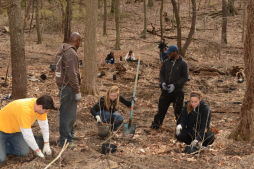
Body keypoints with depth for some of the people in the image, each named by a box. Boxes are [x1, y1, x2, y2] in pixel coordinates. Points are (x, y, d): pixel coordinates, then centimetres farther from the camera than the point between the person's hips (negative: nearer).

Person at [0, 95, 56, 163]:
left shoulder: (40, 107, -14)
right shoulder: (25, 110, -38)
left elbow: (44, 125, -1)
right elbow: (27, 135, -34)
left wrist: (47, 144, -5)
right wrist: (38, 151, -24)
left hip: (15, 129, 8)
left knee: (24, 152, -6)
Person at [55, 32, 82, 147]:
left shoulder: (62, 51, 13)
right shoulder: (71, 53, -19)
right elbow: (72, 74, -23)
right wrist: (77, 91, -19)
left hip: (63, 85, 10)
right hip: (69, 87, -10)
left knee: (70, 113, 21)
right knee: (67, 114, -4)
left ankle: (69, 135, 34)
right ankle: (65, 140, 2)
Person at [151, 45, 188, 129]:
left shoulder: (182, 64, -6)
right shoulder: (166, 63, 7)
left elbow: (185, 77, -9)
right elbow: (161, 73, 11)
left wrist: (175, 85, -19)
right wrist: (162, 82, -9)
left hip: (177, 91, -4)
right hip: (166, 90, 4)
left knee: (178, 110, 1)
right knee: (162, 107, 8)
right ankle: (156, 123, 19)